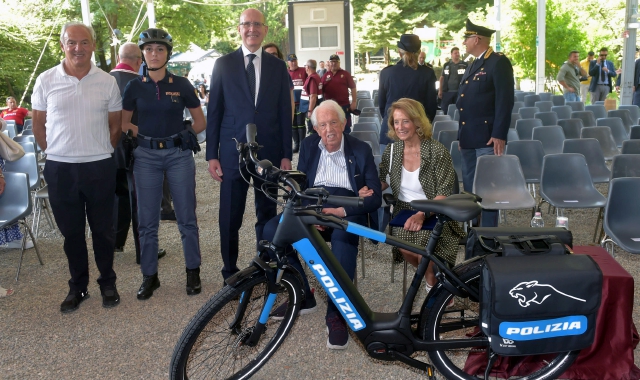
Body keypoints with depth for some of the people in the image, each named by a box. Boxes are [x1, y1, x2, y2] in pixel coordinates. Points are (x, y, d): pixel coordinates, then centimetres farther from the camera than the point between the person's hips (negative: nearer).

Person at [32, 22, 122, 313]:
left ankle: (107, 283, 25)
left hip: (99, 167, 0)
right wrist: (55, 154, 5)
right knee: (71, 232, 11)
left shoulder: (107, 82, 0)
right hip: (60, 168, 1)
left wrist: (99, 152, 6)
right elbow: (38, 124, 8)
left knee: (103, 230, 9)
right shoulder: (46, 80, 0)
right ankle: (77, 287, 25)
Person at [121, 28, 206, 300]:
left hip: (179, 155, -1)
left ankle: (193, 272, 19)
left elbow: (200, 122, 7)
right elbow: (124, 124, 11)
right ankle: (149, 276, 19)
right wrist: (145, 134, 0)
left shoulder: (181, 85, 0)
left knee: (186, 218, 4)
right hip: (146, 157, 1)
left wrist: (180, 134, -1)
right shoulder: (134, 87, 2)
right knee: (147, 221, 6)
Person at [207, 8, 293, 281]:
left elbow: (285, 113, 6)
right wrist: (212, 155, -3)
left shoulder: (277, 67, 7)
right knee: (230, 217, 4)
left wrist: (286, 155, 2)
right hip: (233, 152, -1)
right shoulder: (223, 64, 3)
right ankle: (230, 273, 19)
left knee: (267, 213, 9)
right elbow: (214, 112, 2)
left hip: (269, 153, 1)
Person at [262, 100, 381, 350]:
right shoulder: (309, 145, 11)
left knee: (343, 237, -39)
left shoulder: (361, 150, 2)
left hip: (347, 211, -3)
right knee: (271, 230, -23)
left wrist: (343, 210, -22)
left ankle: (336, 313, -29)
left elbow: (375, 198, -4)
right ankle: (302, 296, -6)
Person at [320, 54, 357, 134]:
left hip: (344, 106, -3)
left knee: (345, 128, 5)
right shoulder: (325, 75, 8)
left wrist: (354, 102, -5)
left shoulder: (345, 74, 0)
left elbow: (353, 87, 0)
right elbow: (321, 90, 10)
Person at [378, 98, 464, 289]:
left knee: (421, 245, -29)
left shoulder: (437, 151, -14)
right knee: (405, 247, -26)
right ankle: (433, 275, 6)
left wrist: (422, 214, -31)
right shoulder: (392, 150, 1)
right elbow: (383, 180, 12)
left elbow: (444, 194, -15)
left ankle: (435, 285, 2)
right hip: (404, 211, 3)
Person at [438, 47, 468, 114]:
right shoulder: (446, 65, 9)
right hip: (447, 91, 2)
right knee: (444, 110, 2)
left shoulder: (465, 65, 2)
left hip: (460, 92, -2)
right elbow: (442, 77, 12)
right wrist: (440, 90, 6)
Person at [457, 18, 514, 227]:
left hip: (487, 138, -9)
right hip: (469, 138, 9)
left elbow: (505, 100, -16)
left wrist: (499, 135, -21)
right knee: (470, 188, 14)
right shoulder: (472, 66, 19)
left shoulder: (498, 62, -9)